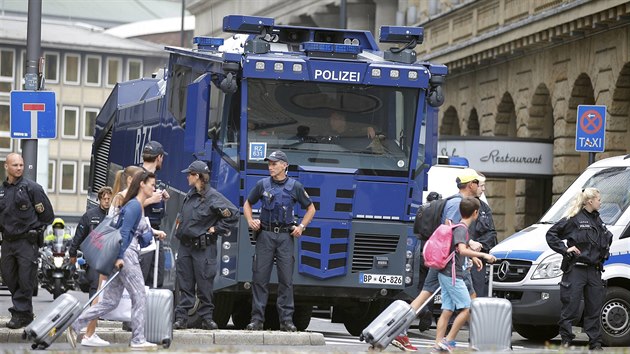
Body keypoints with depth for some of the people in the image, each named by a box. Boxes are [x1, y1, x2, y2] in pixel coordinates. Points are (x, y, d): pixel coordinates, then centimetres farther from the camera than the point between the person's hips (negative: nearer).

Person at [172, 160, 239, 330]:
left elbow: (233, 213, -14)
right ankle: (181, 317, 5)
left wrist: (217, 228, -11)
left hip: (204, 248, -7)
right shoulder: (190, 195, 13)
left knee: (204, 284, -2)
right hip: (185, 245, 7)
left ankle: (206, 317, 6)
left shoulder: (213, 197, -11)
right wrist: (179, 226, 16)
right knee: (185, 284, 5)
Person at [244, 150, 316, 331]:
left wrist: (301, 226, 0)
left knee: (286, 279, -2)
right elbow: (247, 204, 20)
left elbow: (311, 209, 13)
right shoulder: (262, 185, 7)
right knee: (260, 278, -2)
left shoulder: (295, 186, 4)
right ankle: (257, 319, 1)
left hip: (286, 236, -1)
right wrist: (250, 221, 3)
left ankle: (286, 319, 1)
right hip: (265, 235, 1)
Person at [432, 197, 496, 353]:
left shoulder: (459, 227, 15)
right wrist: (483, 255, -32)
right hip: (453, 275, -9)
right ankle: (449, 340, -7)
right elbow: (462, 250, -31)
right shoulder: (461, 229, -14)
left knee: (447, 310, 8)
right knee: (466, 308, -6)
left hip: (445, 274, 9)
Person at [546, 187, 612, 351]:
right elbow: (551, 234, -6)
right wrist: (565, 249, -14)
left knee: (594, 308, 8)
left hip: (594, 270, 7)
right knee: (571, 307, -5)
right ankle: (566, 340, 1)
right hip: (575, 270, -7)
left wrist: (605, 251, 15)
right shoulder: (573, 219, -6)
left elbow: (607, 238, 33)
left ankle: (595, 343, 13)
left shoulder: (597, 220, 15)